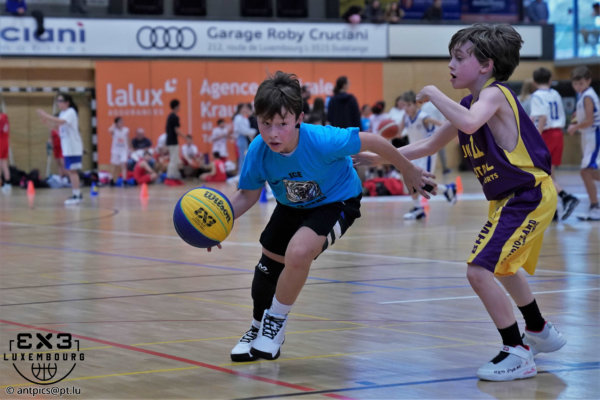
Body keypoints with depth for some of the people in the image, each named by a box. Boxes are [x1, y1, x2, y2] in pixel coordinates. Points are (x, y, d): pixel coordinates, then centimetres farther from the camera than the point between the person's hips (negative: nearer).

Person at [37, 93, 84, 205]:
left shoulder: (71, 112, -12)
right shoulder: (62, 113, 15)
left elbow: (61, 121, -30)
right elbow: (56, 127, 17)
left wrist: (46, 116, -29)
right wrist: (45, 121, 4)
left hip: (73, 148, -9)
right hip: (67, 148, 9)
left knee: (72, 170, -11)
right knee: (70, 171, 12)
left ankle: (76, 196, -11)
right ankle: (78, 194, 19)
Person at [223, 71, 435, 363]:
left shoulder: (321, 141, -38)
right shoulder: (258, 151, -26)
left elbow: (373, 142, -25)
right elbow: (248, 195, -13)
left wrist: (409, 173, -12)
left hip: (336, 202, -5)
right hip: (291, 206, 5)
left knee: (299, 252, -29)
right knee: (269, 264, 14)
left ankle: (276, 323, -4)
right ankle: (259, 328, 44)